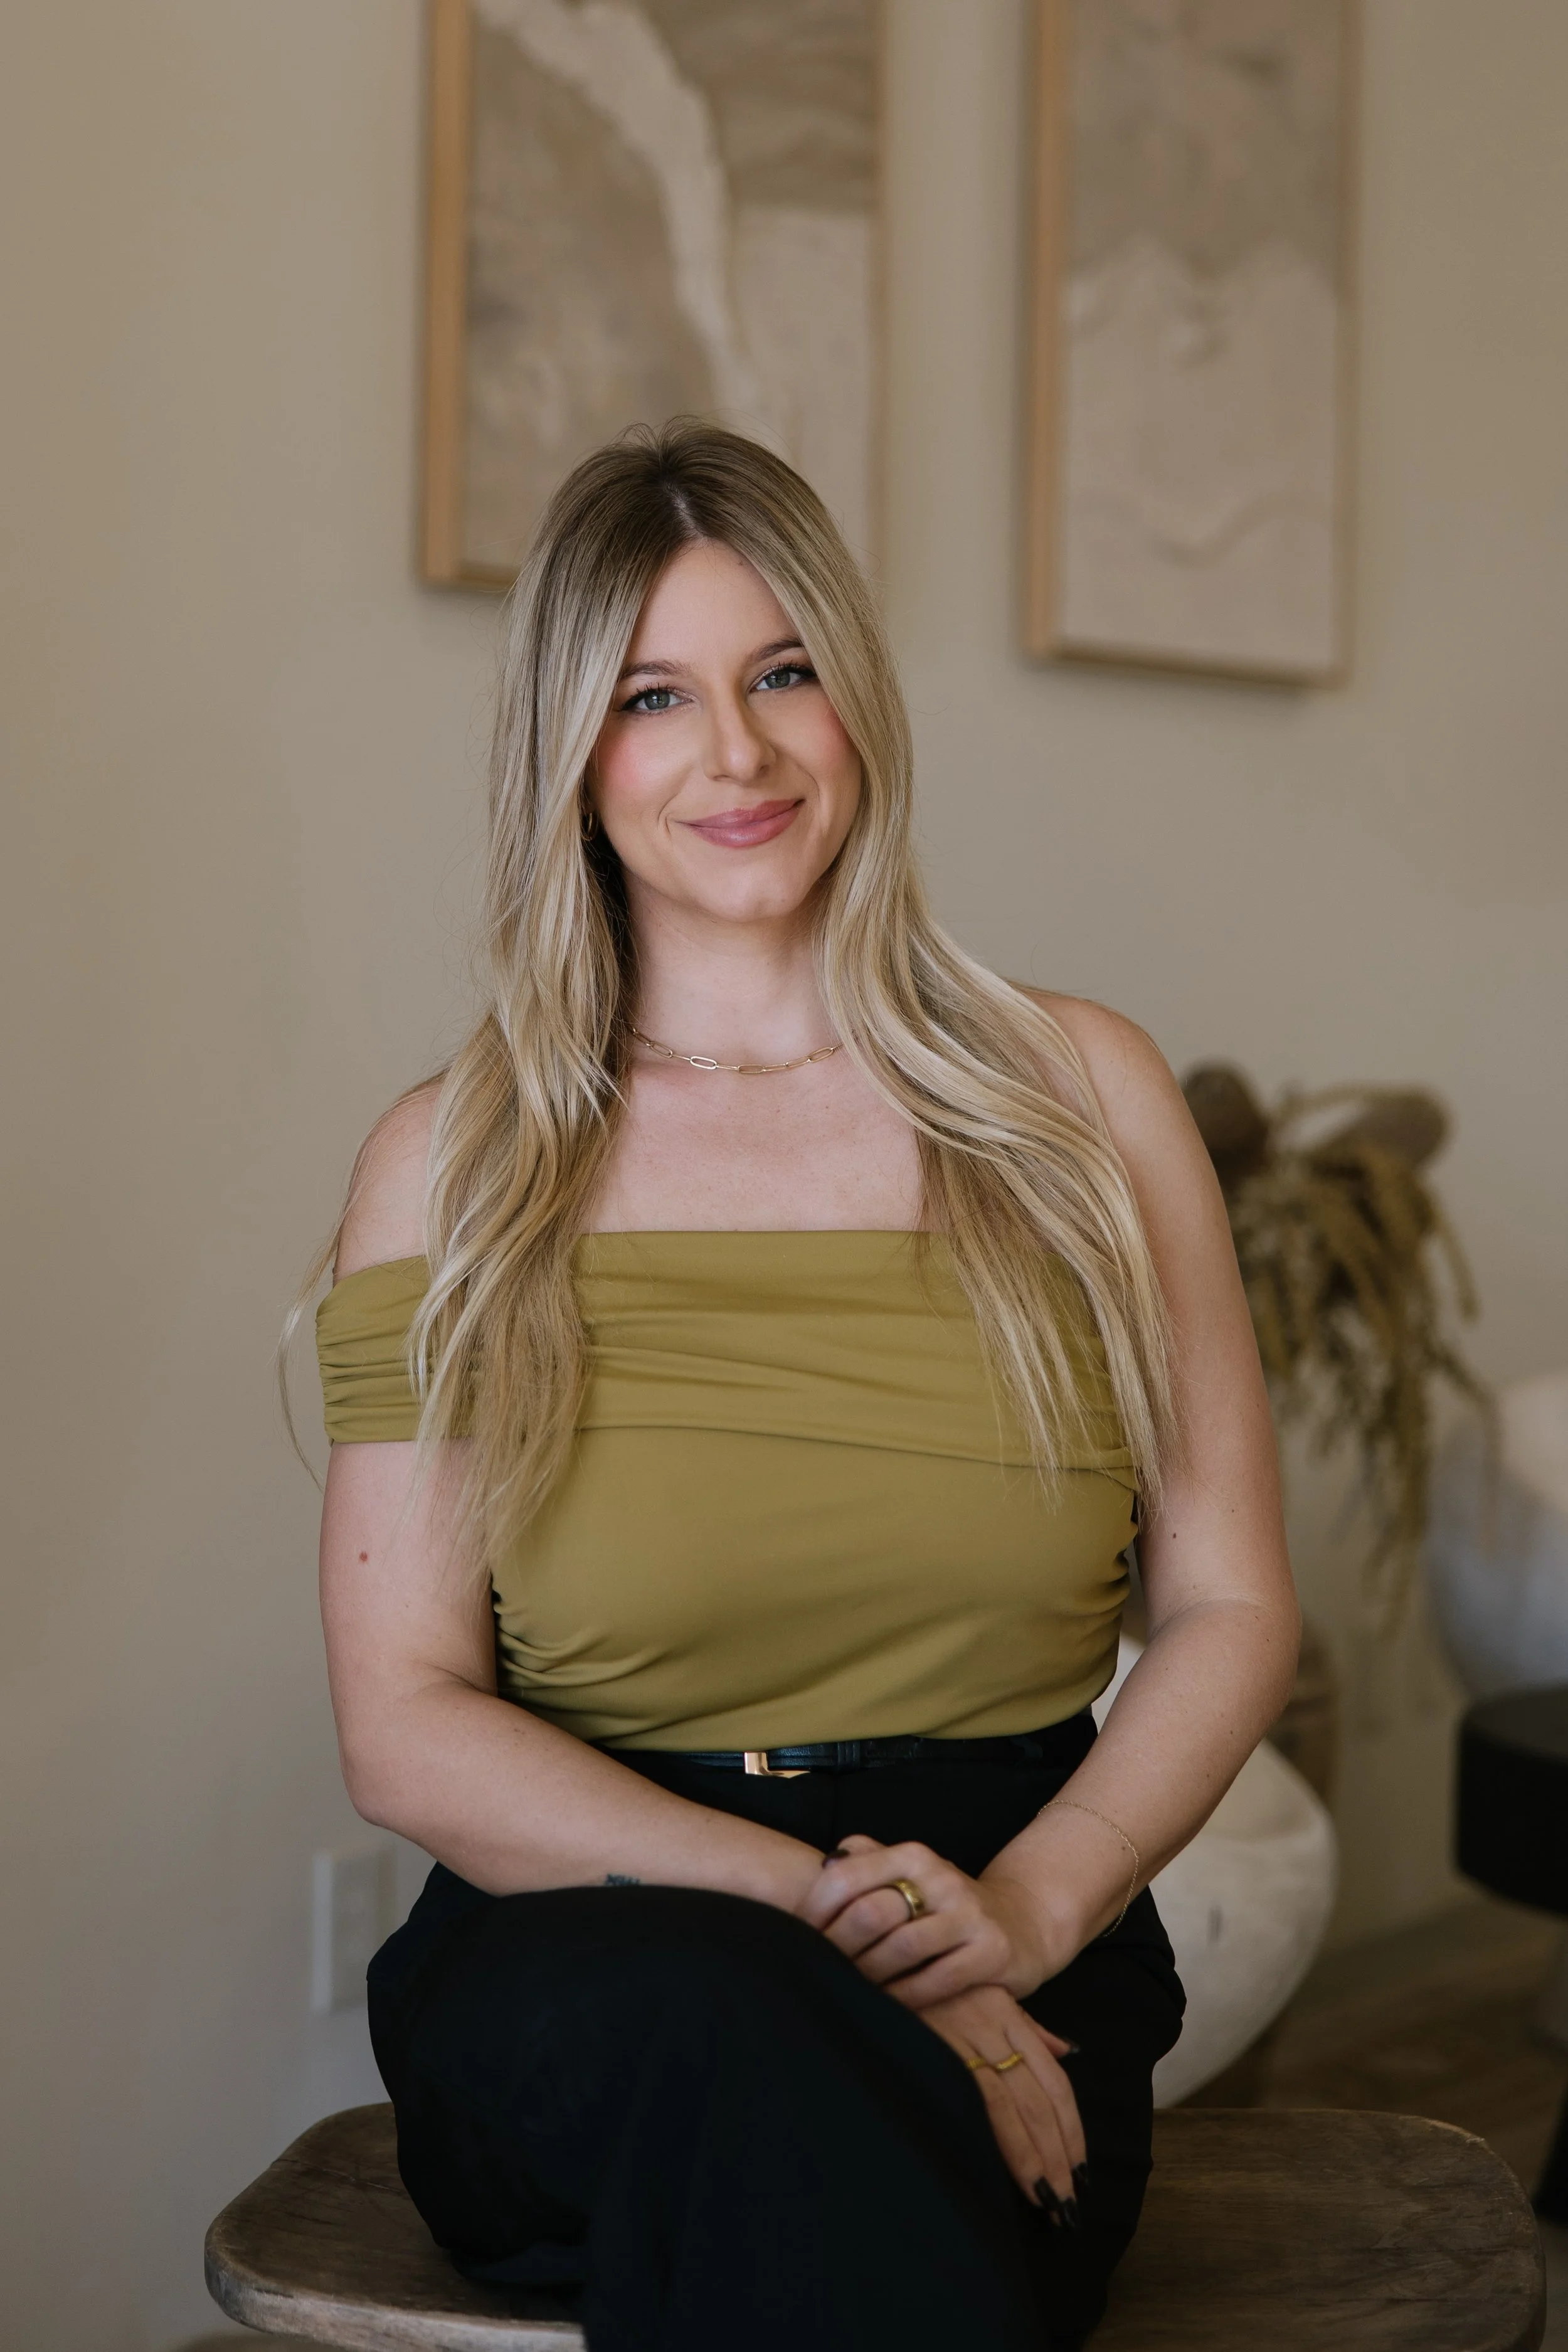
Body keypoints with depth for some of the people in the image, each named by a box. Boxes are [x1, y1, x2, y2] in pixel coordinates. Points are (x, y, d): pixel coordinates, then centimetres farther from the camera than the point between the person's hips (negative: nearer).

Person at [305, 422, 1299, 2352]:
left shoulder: (1080, 1100, 9)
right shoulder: (448, 1170, 5)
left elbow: (1228, 1611, 8)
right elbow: (408, 1725, -1)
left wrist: (1026, 1908, -11)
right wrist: (815, 1908, -16)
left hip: (1013, 1989, 1)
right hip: (576, 1949, 0)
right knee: (725, 2018, -37)